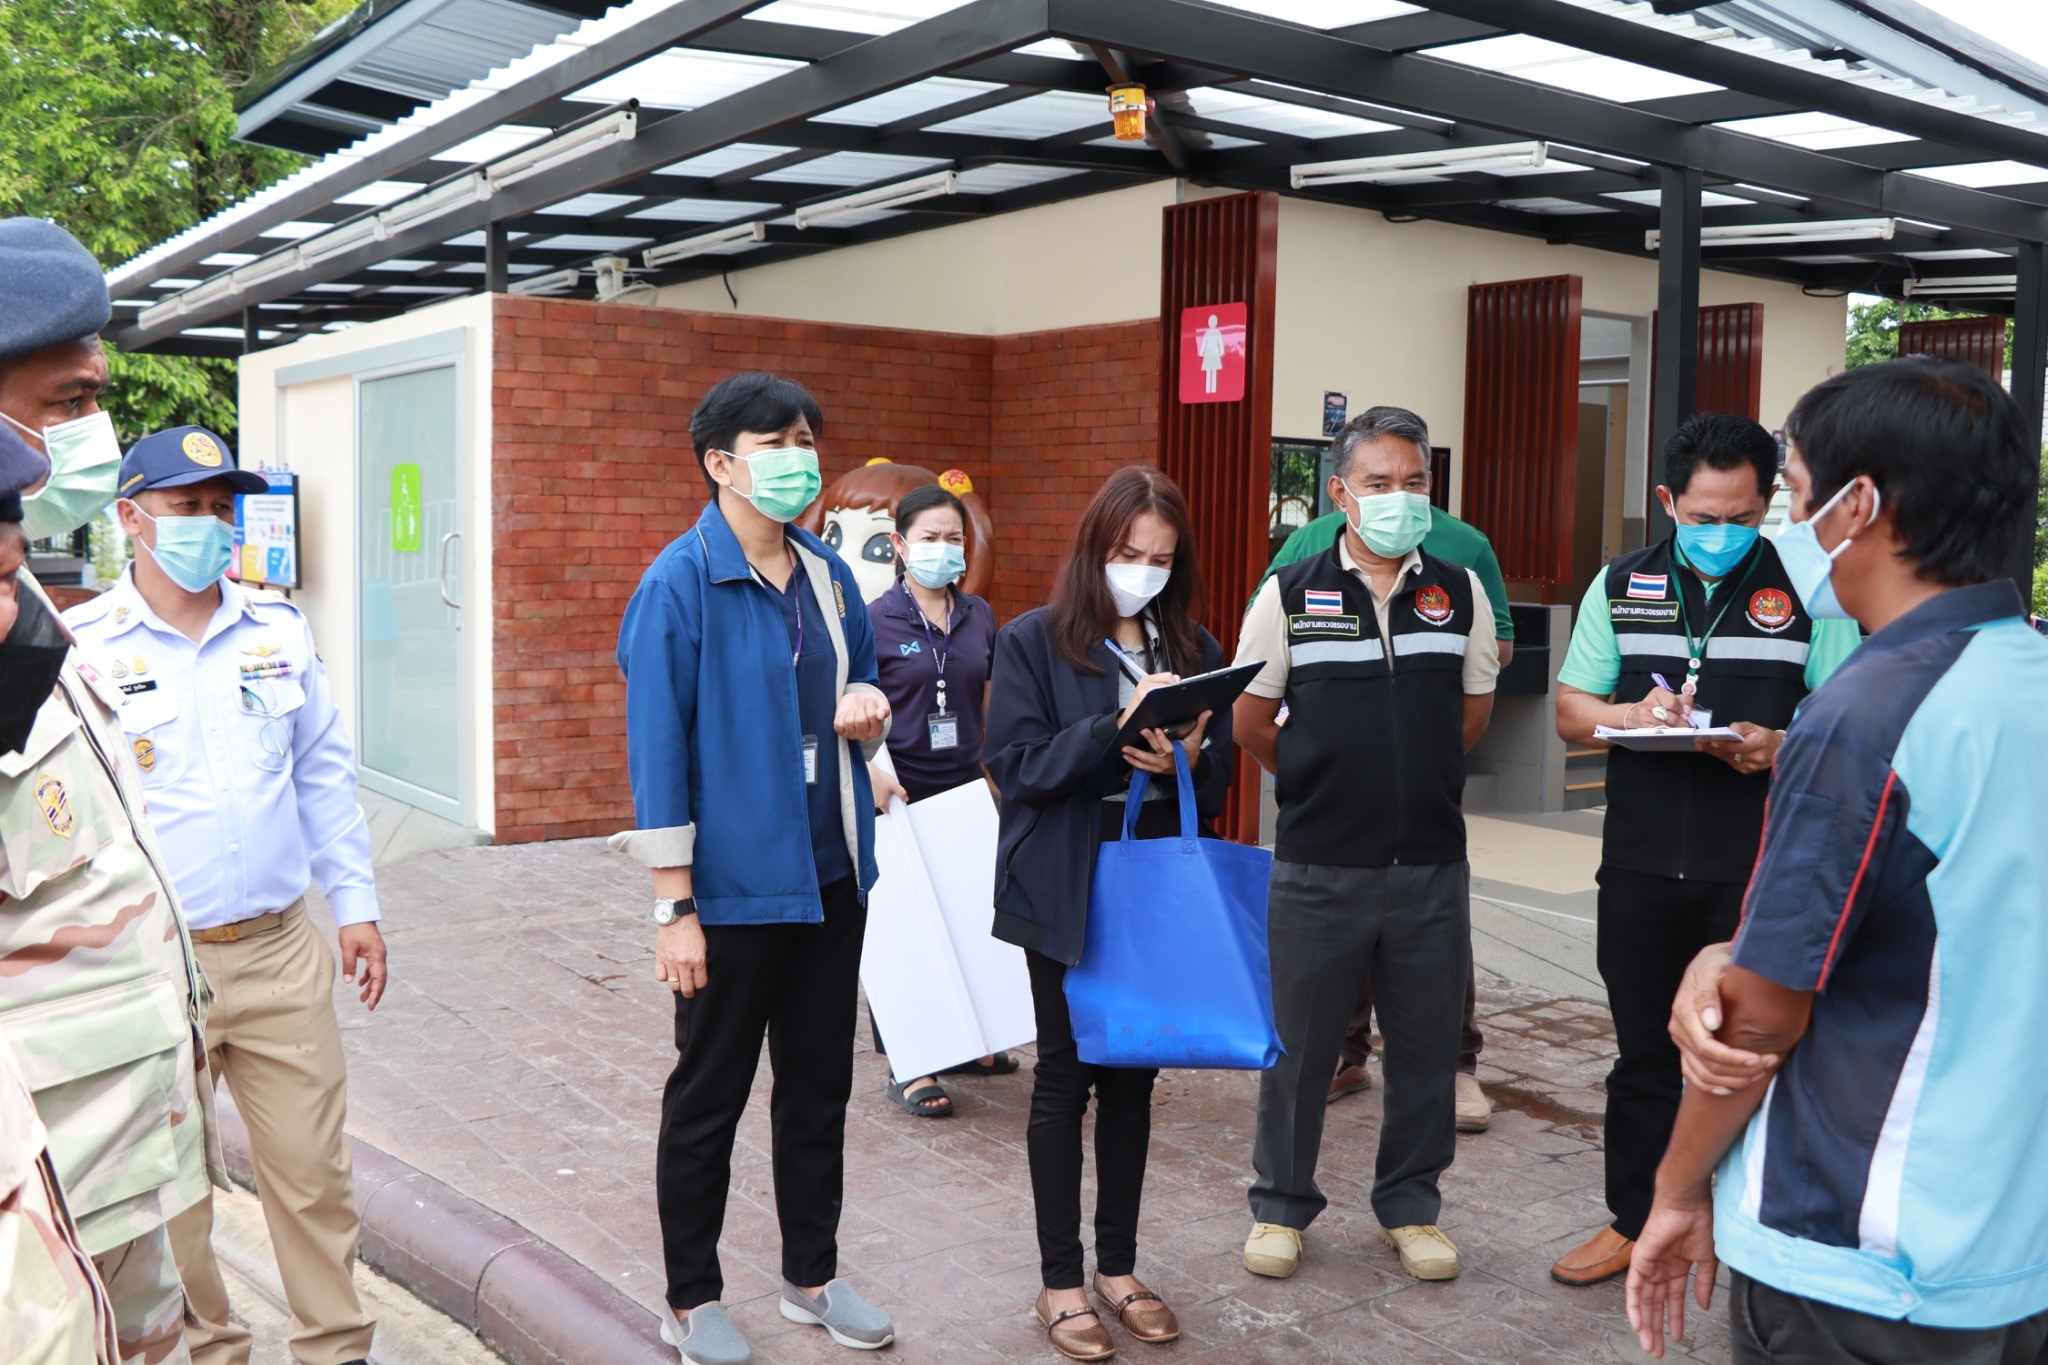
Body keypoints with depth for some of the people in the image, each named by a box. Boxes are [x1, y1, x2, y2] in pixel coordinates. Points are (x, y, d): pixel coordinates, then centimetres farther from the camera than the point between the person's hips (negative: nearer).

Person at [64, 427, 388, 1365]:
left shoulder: (279, 629, 6)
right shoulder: (79, 647, -5)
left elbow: (323, 773, 13)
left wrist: (354, 903, 11)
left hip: (281, 952, 3)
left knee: (313, 1166, 8)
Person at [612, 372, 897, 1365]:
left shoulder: (830, 578, 6)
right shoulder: (679, 585, -13)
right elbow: (658, 753, -15)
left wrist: (868, 716, -6)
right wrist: (674, 909, -17)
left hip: (830, 879, 6)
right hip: (732, 890, -6)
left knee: (820, 1087, 18)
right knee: (708, 1099, 10)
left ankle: (812, 1276, 35)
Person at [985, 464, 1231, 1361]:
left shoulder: (1194, 647, 6)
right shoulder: (1034, 640, -5)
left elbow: (1218, 778, 7)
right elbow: (1017, 765, -12)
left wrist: (1187, 758, -16)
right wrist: (1117, 726, -23)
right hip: (1067, 890, -4)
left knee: (1134, 1074, 12)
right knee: (1066, 1075, 5)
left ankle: (1118, 1266, 27)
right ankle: (1059, 1280, 18)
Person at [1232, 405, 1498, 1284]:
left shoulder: (1460, 591, 4)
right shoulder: (1291, 593, -3)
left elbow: (1474, 711, 15)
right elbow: (1251, 719, 5)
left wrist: (1414, 777, 13)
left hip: (1432, 863, 2)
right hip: (1318, 865, -2)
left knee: (1425, 1045, 12)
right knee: (1298, 1044, 9)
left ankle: (1409, 1205, 31)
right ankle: (1280, 1204, 27)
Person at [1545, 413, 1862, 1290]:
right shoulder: (1622, 585, 8)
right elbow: (1571, 711, 9)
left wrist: (1782, 746, -19)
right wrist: (1632, 715, -12)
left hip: (1760, 873, -2)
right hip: (1641, 865, 3)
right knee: (1644, 1049, 13)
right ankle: (1633, 1219, 27)